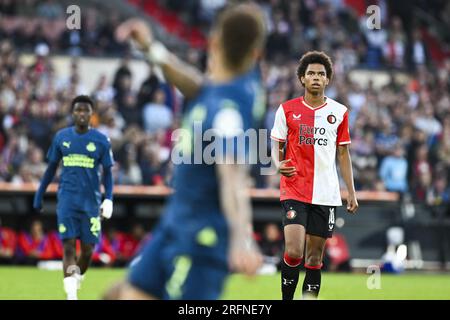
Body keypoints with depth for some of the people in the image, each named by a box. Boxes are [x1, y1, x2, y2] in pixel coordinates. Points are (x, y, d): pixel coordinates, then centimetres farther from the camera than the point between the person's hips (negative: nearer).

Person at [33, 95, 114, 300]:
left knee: (88, 248, 2)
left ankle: (77, 279, 30)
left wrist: (108, 199, -7)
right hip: (67, 200, 0)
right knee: (68, 245, -10)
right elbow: (51, 168, 14)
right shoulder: (61, 137, 5)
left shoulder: (101, 141, 0)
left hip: (91, 202, 0)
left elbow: (107, 173, 4)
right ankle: (71, 294, -13)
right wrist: (39, 196, 14)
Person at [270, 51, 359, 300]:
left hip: (326, 193, 2)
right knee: (294, 251, -16)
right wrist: (279, 164, -16)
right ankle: (286, 299, -1)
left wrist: (351, 192, 9)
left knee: (315, 255, 5)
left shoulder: (339, 112, 7)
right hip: (294, 191, -2)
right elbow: (276, 146, 7)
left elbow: (343, 154, 12)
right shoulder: (287, 109, 2)